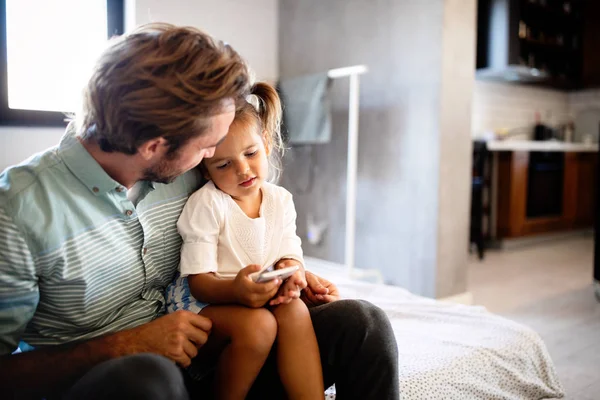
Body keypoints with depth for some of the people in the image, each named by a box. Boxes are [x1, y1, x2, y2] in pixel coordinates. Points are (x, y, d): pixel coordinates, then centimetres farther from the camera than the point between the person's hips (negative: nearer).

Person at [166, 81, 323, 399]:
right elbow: (199, 282, -15)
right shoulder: (205, 204, -12)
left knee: (296, 311, -26)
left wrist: (291, 270, -23)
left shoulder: (281, 200, 5)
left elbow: (290, 254, 3)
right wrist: (236, 289, -37)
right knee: (258, 324, -32)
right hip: (204, 298, -4)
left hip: (264, 295, 4)